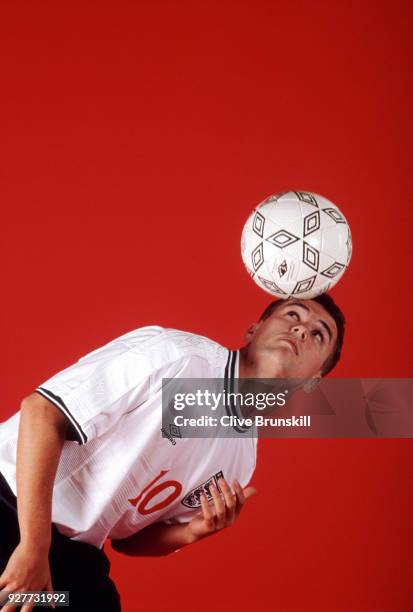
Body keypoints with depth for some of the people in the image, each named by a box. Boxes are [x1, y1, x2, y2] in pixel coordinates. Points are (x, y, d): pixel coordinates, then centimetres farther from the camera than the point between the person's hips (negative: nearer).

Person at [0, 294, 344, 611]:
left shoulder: (242, 458, 5)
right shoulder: (175, 354, -17)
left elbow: (128, 538, 12)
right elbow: (42, 411, -22)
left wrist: (191, 532, -8)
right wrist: (33, 549, -26)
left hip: (73, 553, 7)